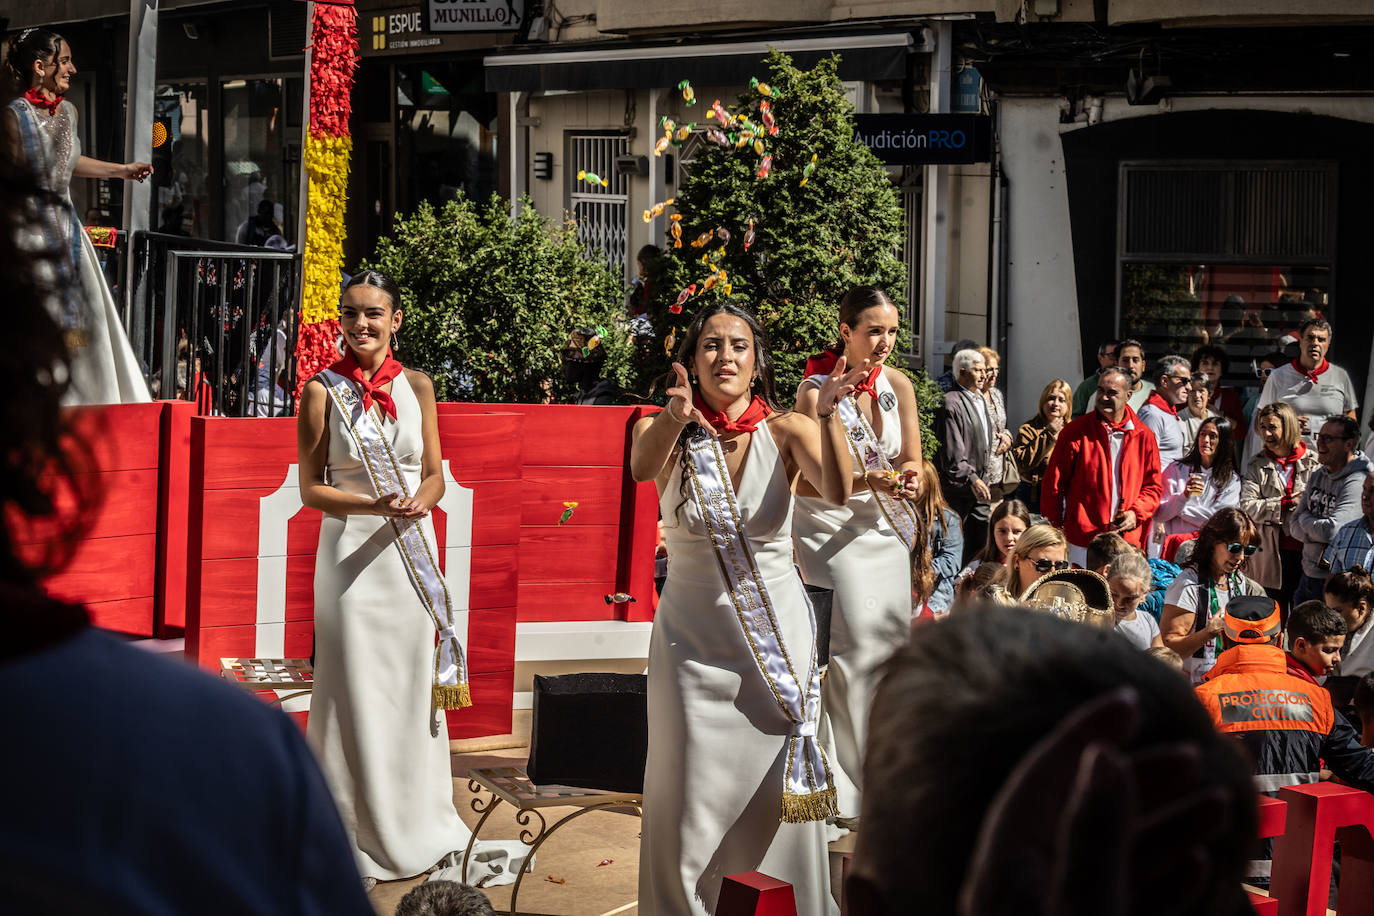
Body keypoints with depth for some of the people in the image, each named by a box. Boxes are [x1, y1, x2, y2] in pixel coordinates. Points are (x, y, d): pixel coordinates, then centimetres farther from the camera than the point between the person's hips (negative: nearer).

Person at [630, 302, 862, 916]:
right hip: (693, 633, 0)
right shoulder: (664, 432, -5)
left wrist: (827, 414, -42)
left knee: (781, 793, 4)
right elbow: (641, 468, -29)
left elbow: (837, 493, -24)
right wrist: (676, 417, -50)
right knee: (693, 792, 3)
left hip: (778, 633, 0)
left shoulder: (785, 431, -5)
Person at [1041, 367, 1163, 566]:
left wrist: (1136, 513, -5)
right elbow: (1054, 484, 2)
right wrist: (1055, 533, -2)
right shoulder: (1076, 432, 0)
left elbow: (1153, 486, 14)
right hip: (1083, 540, -2)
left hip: (1129, 540, 2)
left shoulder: (1144, 436, 8)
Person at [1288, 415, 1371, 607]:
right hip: (1309, 575, 8)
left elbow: (1332, 530, -26)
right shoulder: (1317, 476, 9)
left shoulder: (1357, 483, -18)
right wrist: (1316, 529, -15)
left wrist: (1305, 518, -7)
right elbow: (1294, 527, 6)